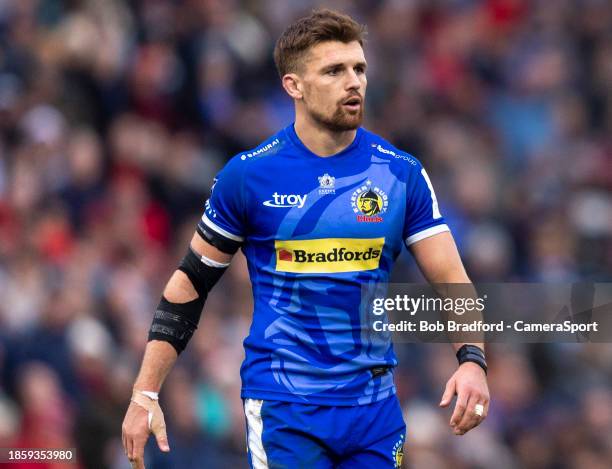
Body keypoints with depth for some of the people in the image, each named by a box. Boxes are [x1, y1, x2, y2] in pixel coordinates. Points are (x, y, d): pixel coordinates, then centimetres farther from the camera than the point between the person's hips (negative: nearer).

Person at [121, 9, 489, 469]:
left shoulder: (402, 173, 2)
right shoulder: (248, 175, -2)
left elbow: (452, 281, 0)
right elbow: (190, 283, 5)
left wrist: (472, 361, -19)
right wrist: (145, 395, 0)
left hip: (375, 407, 3)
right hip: (282, 408, -3)